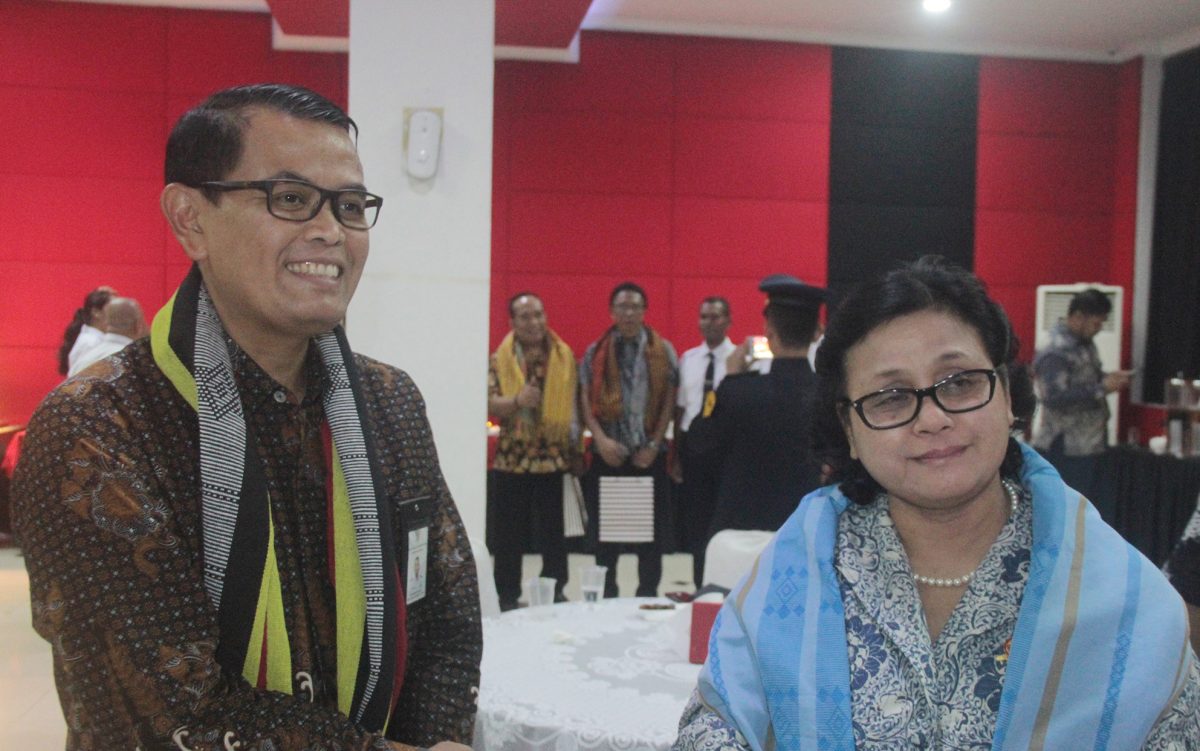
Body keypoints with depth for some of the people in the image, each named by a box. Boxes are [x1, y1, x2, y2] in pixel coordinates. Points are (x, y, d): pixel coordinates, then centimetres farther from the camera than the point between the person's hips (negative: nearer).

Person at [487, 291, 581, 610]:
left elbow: (575, 404, 8)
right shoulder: (499, 359, 2)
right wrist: (516, 400, -24)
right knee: (508, 535, 6)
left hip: (555, 457, 1)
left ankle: (555, 594, 21)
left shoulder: (565, 356, 5)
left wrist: (577, 450, 4)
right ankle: (507, 597, 18)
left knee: (554, 532, 8)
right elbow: (488, 404, -5)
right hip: (512, 459, 0)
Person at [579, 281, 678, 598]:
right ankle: (605, 597, 16)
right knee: (605, 528, 6)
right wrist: (601, 439, -11)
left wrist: (654, 445, -6)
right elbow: (585, 400, 3)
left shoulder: (663, 351, 5)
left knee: (650, 529, 4)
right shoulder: (595, 353, 7)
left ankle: (647, 598, 14)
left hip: (650, 454, 0)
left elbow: (669, 402, 2)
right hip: (608, 454, 1)